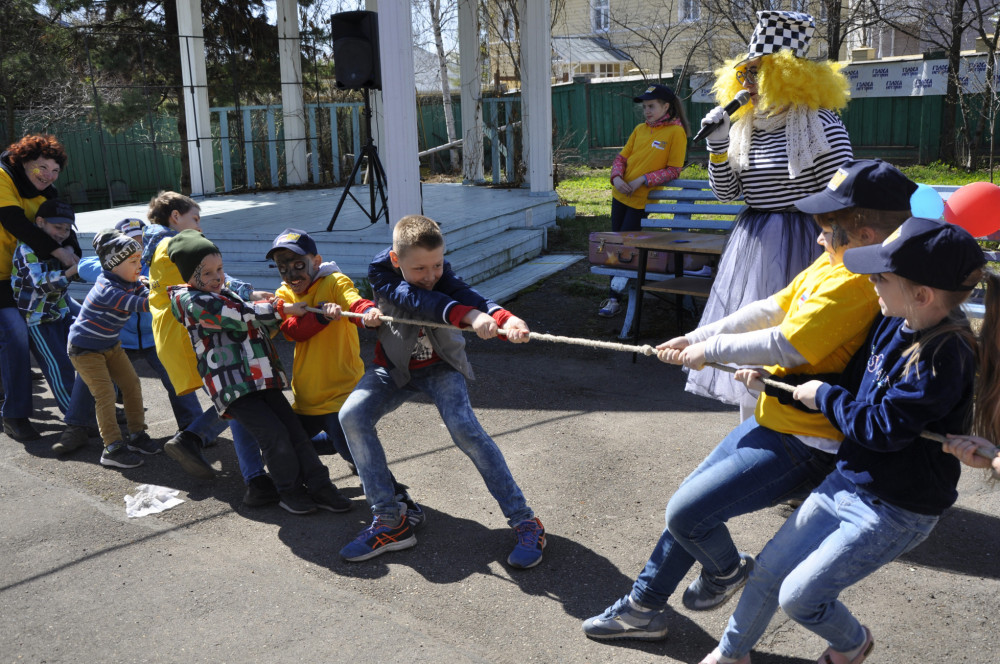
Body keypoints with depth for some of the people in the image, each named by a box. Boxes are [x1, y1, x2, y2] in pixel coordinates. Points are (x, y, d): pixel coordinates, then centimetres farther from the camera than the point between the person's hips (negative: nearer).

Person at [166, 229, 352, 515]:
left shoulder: (226, 294, 21)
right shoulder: (193, 302, -6)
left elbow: (254, 325, 30)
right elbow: (241, 316, -15)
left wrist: (271, 311, 12)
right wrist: (281, 308, -12)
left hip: (262, 380, 8)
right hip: (232, 386, -8)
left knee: (293, 429, 1)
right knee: (274, 434, -15)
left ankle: (319, 486, 7)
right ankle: (290, 491, 3)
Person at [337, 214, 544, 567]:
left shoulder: (442, 275, -20)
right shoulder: (381, 272, -22)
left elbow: (465, 295, -42)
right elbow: (417, 299, -41)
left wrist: (506, 319, -65)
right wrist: (468, 315, -58)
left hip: (440, 366, -1)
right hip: (394, 368, 2)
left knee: (464, 427, -25)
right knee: (352, 416, -21)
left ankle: (524, 522, -14)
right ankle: (390, 520, -12)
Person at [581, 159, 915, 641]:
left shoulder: (857, 283, -26)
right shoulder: (832, 264, 5)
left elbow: (785, 346, -28)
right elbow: (770, 310, 10)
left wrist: (712, 349, -11)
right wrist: (696, 338, 6)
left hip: (805, 445, -10)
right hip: (774, 421, 10)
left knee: (687, 512, -12)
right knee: (689, 499, 15)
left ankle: (727, 569, 22)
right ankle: (643, 607, 31)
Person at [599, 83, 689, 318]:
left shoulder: (676, 132, -8)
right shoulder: (640, 129, 9)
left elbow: (674, 170, -11)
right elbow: (622, 156, 14)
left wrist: (642, 180, -18)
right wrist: (617, 177, -6)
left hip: (642, 200, -6)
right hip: (621, 195, 6)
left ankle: (614, 299, 2)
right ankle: (614, 294, 23)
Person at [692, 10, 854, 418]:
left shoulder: (820, 123, -10)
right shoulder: (747, 125, 9)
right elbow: (726, 192, 11)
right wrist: (718, 145, -3)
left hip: (796, 247, -7)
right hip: (752, 247, 7)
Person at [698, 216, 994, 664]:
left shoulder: (944, 359, -28)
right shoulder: (893, 325, -2)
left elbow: (880, 427, -26)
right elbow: (851, 380, 12)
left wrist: (824, 396, -12)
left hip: (893, 511, -8)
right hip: (847, 480, 8)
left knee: (799, 596, -2)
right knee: (768, 569, 13)